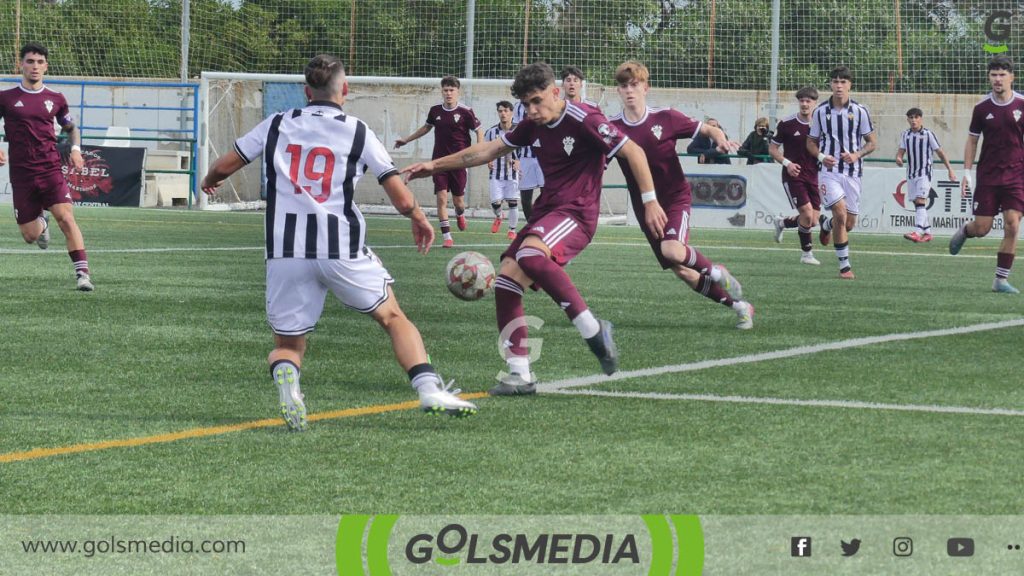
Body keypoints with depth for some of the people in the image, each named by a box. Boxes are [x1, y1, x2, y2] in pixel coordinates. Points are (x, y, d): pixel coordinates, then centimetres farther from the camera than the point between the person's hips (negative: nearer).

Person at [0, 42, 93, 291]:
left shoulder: (55, 99, 7)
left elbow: (71, 128, 22)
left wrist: (75, 149, 3)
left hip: (51, 171, 0)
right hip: (21, 175, 0)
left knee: (66, 217, -20)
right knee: (30, 236, 5)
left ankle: (82, 273, -22)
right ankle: (41, 223, 43)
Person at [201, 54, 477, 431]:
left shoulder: (276, 127, 8)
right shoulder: (357, 133, 3)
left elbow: (224, 166, 15)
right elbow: (402, 200, 2)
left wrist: (209, 182, 38)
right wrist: (420, 221, 24)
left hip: (285, 252, 1)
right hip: (341, 250, -1)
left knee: (288, 342, 14)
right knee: (393, 317, 18)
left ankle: (285, 376, -20)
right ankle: (429, 388, 3)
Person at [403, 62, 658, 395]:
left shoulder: (583, 120, -12)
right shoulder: (533, 126, 12)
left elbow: (633, 152, -11)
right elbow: (490, 150, 21)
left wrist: (650, 201, -17)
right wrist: (436, 165, 20)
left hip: (577, 212, -8)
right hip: (546, 210, 9)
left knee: (530, 254, -35)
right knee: (506, 280, -5)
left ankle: (592, 330, -27)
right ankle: (519, 375, -3)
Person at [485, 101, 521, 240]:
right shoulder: (491, 132, 2)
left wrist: (520, 162, -13)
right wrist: (488, 161, -7)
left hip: (513, 173, -1)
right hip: (496, 172, 1)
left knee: (513, 202, -1)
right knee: (495, 201, -6)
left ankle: (512, 230, 15)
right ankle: (498, 217, 29)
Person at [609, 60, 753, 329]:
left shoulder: (665, 118, -9)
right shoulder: (612, 127, -5)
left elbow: (706, 129, 1)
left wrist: (720, 138, -21)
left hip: (675, 198, -3)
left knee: (672, 250, -31)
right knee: (683, 272, 1)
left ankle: (715, 271, 0)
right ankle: (740, 306, 18)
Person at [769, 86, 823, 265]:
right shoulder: (786, 124, -5)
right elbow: (773, 148, 2)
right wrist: (787, 163, -13)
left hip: (813, 176, 4)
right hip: (793, 175, -4)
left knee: (813, 221, 0)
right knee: (807, 213, -18)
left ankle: (782, 223, 30)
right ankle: (806, 252, -1)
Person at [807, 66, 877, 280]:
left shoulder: (859, 111, 0)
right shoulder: (820, 111, 1)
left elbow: (871, 142, 6)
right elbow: (811, 142, 11)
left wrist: (857, 155, -13)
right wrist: (821, 156, -10)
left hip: (852, 172, 2)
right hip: (829, 171, -2)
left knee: (849, 224, 6)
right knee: (841, 213, -21)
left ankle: (825, 224, 43)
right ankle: (844, 266, -12)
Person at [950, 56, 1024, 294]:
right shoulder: (982, 108, 0)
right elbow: (972, 141, 9)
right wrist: (966, 172, 1)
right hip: (988, 175, 0)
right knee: (982, 228, -2)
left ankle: (1001, 279, -1)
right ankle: (964, 231, 36)